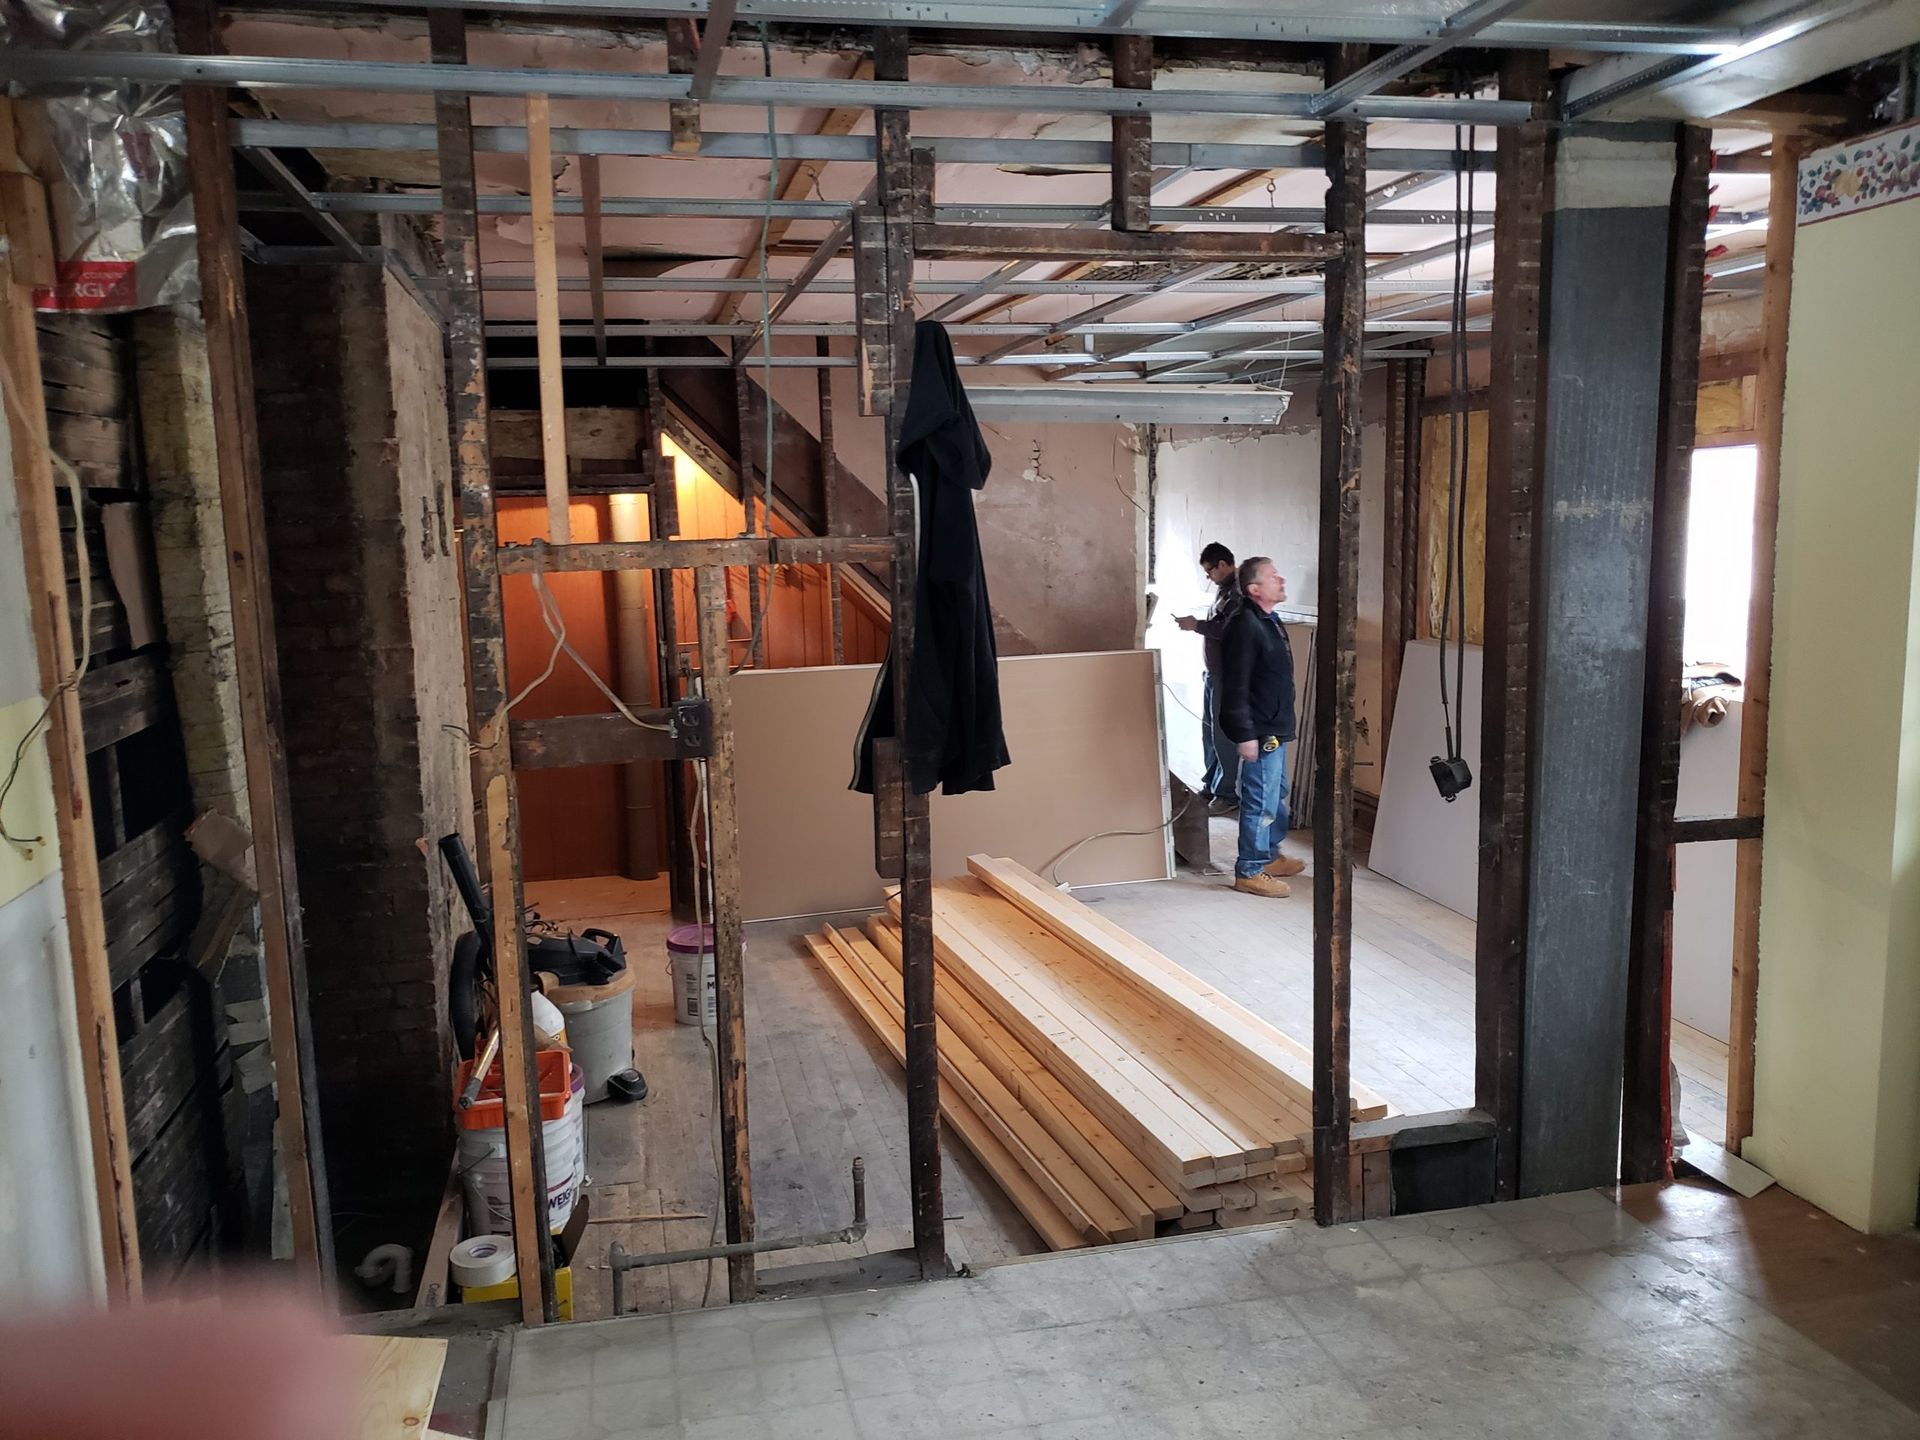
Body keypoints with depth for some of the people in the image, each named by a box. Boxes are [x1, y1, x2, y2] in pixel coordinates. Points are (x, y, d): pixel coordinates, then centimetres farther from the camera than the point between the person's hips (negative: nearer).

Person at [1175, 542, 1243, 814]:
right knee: (1209, 730, 15)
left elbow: (1231, 632, -28)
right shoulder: (1224, 588, 13)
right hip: (1213, 671, 10)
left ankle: (1228, 793, 4)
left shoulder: (1239, 591, -18)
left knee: (1223, 733, -4)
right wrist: (1197, 625, 8)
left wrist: (1197, 625, -20)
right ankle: (1212, 784, 26)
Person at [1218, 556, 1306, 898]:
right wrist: (1245, 734, -24)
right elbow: (1235, 686, -23)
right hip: (1260, 732, -10)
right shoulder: (1246, 627, -21)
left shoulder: (1270, 620, 10)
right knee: (1261, 801, -3)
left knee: (1278, 793, 21)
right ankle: (1250, 872, 7)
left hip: (1275, 728, 10)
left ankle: (1270, 855, 36)